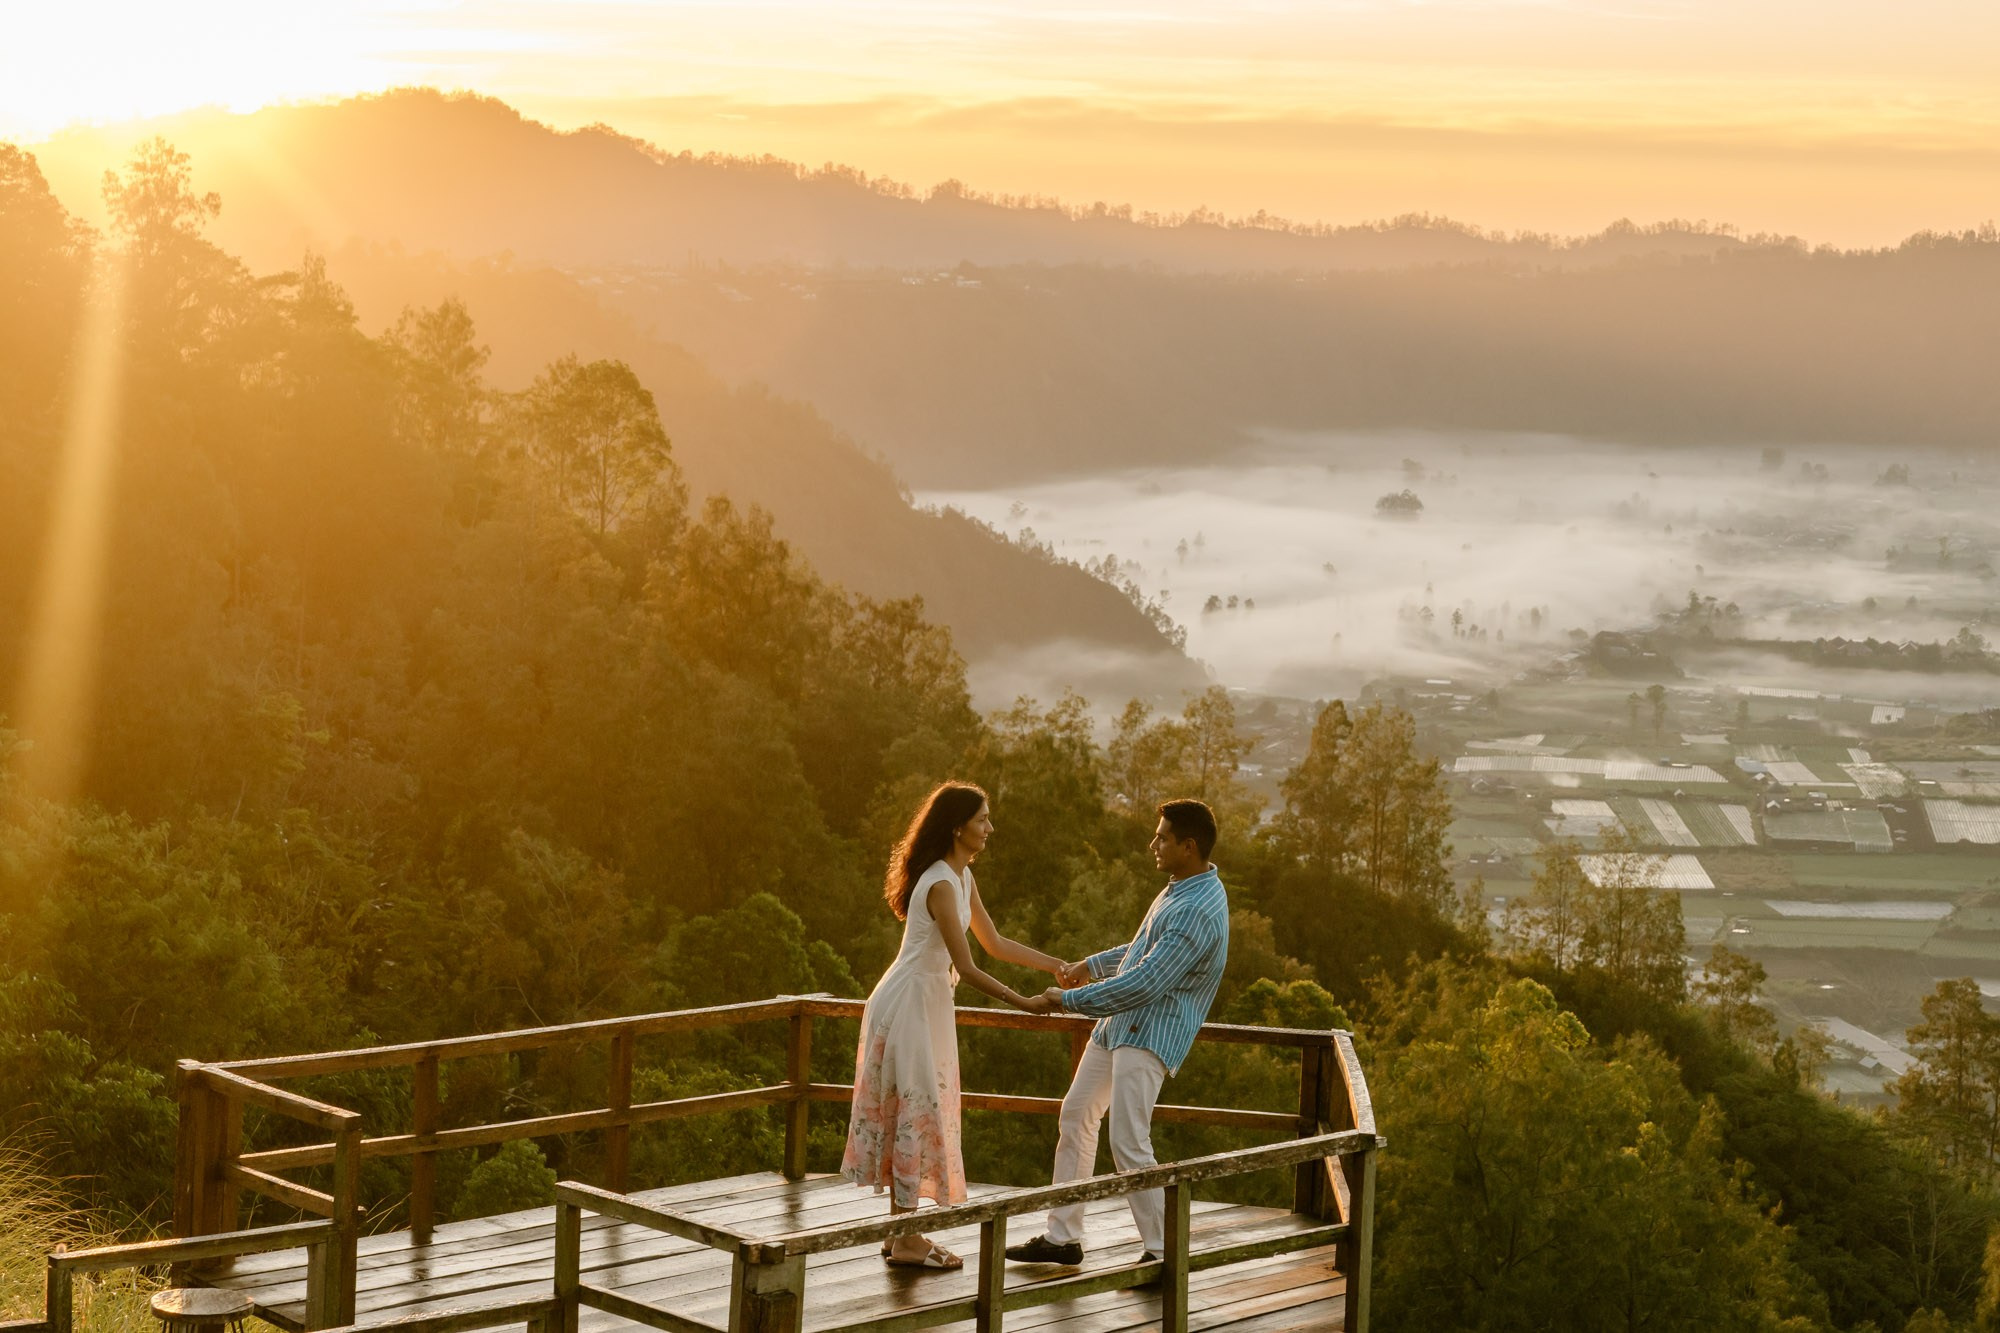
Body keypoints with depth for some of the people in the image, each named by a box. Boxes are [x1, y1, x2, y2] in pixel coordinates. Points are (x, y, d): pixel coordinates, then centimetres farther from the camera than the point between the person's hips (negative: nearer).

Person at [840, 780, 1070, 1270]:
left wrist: (1057, 965, 12)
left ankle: (903, 1234, 19)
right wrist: (1025, 1003, -22)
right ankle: (907, 1242, 0)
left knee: (920, 1114, 12)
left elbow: (995, 943, 17)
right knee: (917, 1110, -5)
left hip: (926, 1003, 10)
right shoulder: (941, 885, -22)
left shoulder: (962, 877, 9)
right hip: (910, 1003, -10)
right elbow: (966, 967, -24)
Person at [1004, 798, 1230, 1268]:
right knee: (1076, 1116, 15)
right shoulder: (1181, 888, 9)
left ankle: (1163, 1252, -3)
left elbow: (1143, 984, -27)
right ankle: (1062, 1237, 23)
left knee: (1129, 1145, -14)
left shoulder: (1198, 913, -24)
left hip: (1151, 1035, -11)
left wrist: (1069, 1000, -19)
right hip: (1119, 1023, 11)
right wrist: (1090, 966, 22)